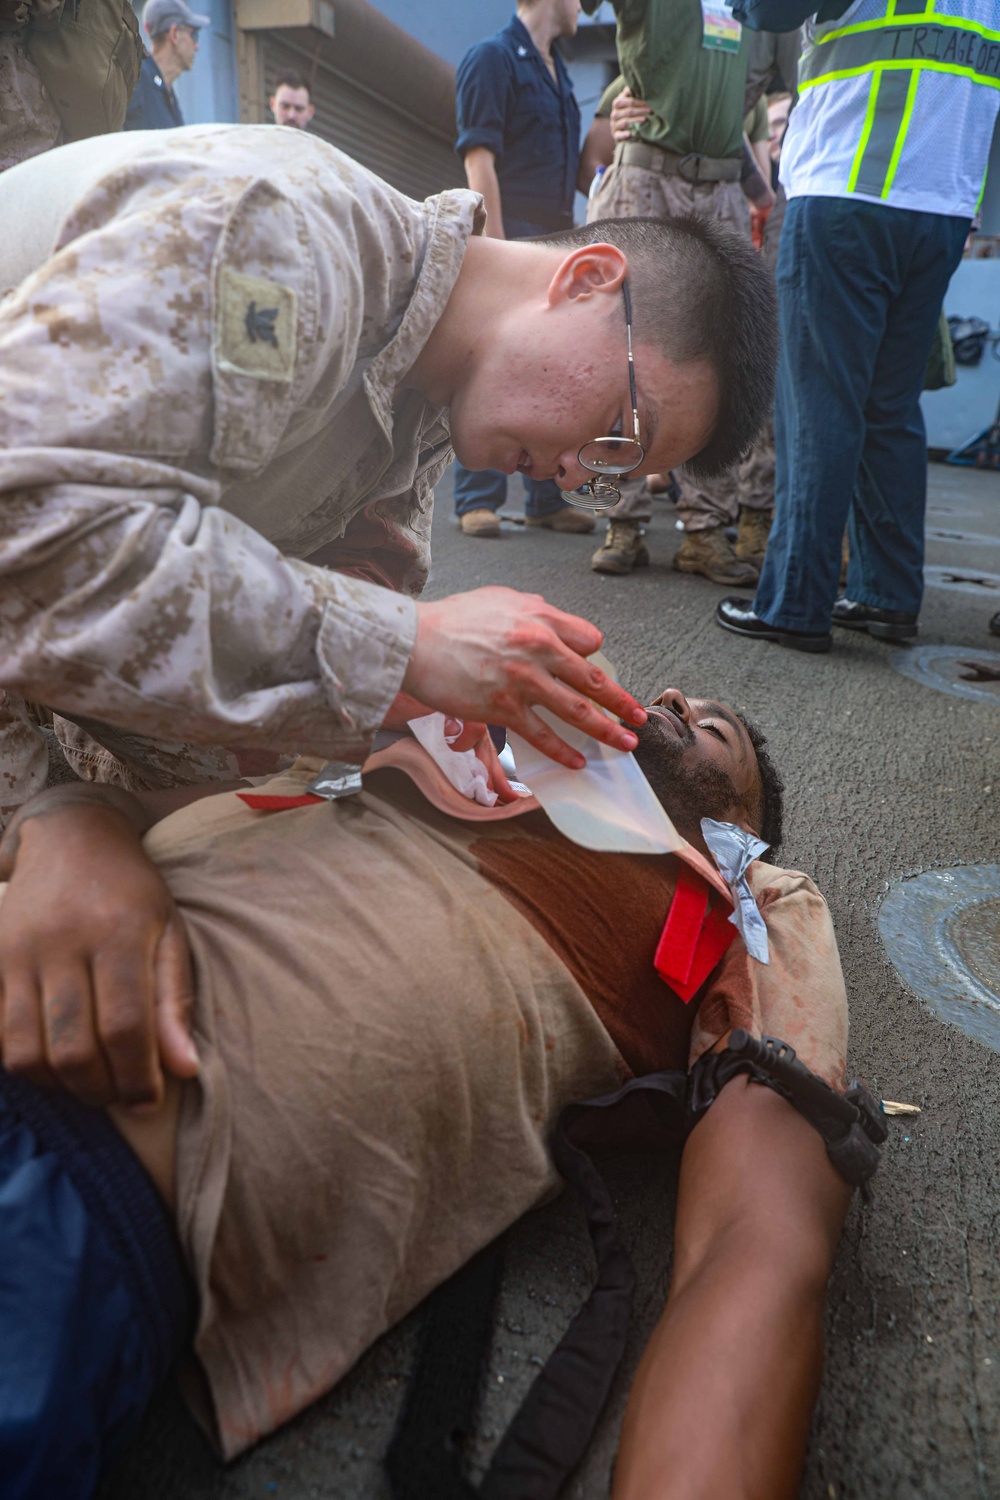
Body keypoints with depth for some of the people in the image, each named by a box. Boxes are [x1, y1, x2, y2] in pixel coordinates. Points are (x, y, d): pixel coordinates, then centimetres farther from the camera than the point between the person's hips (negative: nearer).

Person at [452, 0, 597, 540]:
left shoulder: (556, 70, 22)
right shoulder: (491, 57, -3)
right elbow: (479, 159, -12)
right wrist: (495, 246, -20)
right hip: (509, 239, -8)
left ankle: (546, 499, 12)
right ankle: (477, 500, -2)